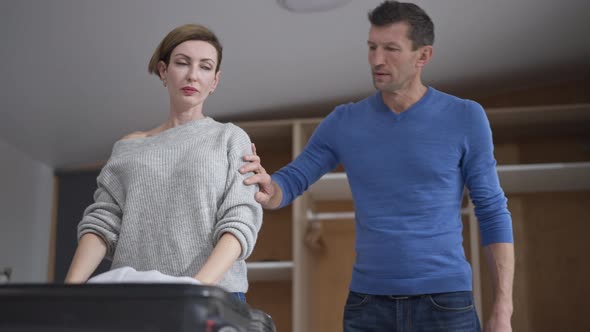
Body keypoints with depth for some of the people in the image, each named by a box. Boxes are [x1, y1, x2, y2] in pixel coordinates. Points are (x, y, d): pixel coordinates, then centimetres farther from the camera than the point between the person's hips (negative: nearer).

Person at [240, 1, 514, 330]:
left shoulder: (464, 118, -1)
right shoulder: (344, 123, 5)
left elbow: (493, 212, 0)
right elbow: (289, 183, 4)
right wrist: (265, 189, -21)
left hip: (445, 300, -2)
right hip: (367, 303, 2)